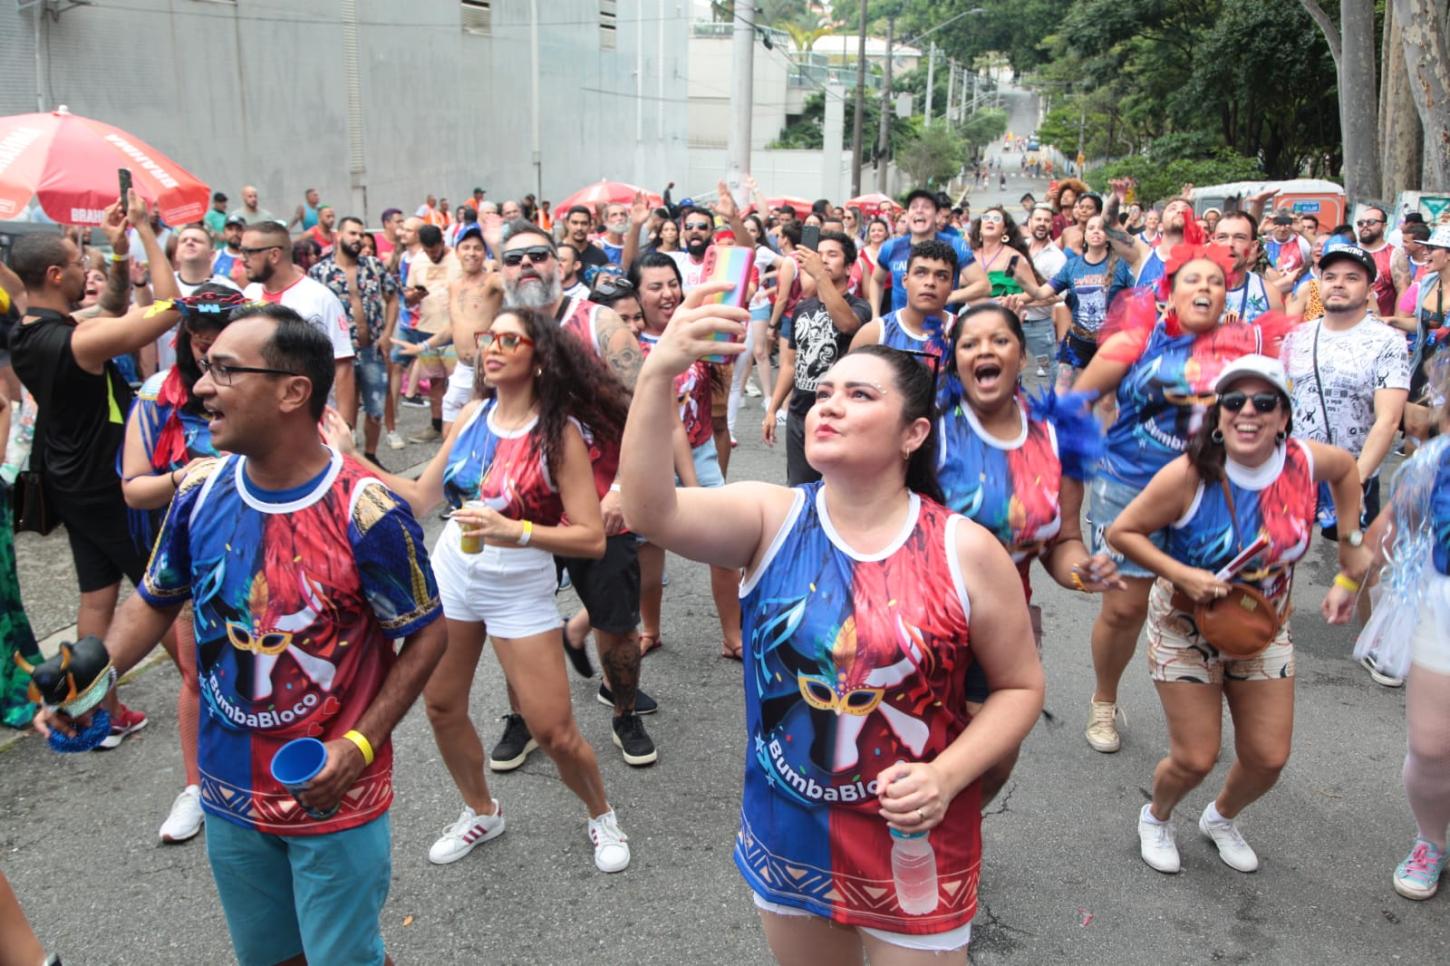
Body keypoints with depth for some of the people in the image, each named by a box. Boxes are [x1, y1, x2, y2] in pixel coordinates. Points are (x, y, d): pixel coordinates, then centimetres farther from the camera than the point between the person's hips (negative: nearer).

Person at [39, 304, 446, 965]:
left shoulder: (367, 512, -24)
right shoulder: (201, 491, -7)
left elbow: (426, 634, -14)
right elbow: (156, 601, 9)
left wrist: (361, 744, -22)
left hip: (335, 799, -5)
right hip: (229, 798, 5)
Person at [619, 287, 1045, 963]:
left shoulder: (966, 551, -12)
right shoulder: (770, 519, -10)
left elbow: (1020, 686, -2)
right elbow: (650, 512, -27)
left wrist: (945, 777, -17)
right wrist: (658, 374, -41)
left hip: (913, 850, -2)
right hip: (784, 839, 2)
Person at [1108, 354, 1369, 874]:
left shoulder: (1305, 462, -16)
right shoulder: (1190, 475, -28)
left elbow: (1347, 467, 9)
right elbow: (1122, 530, -19)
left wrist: (1351, 551, 8)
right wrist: (1182, 575, -30)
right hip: (1186, 629, -4)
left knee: (1268, 758, 9)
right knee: (1195, 758, 0)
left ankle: (1222, 818, 45)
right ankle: (1155, 817, 36)